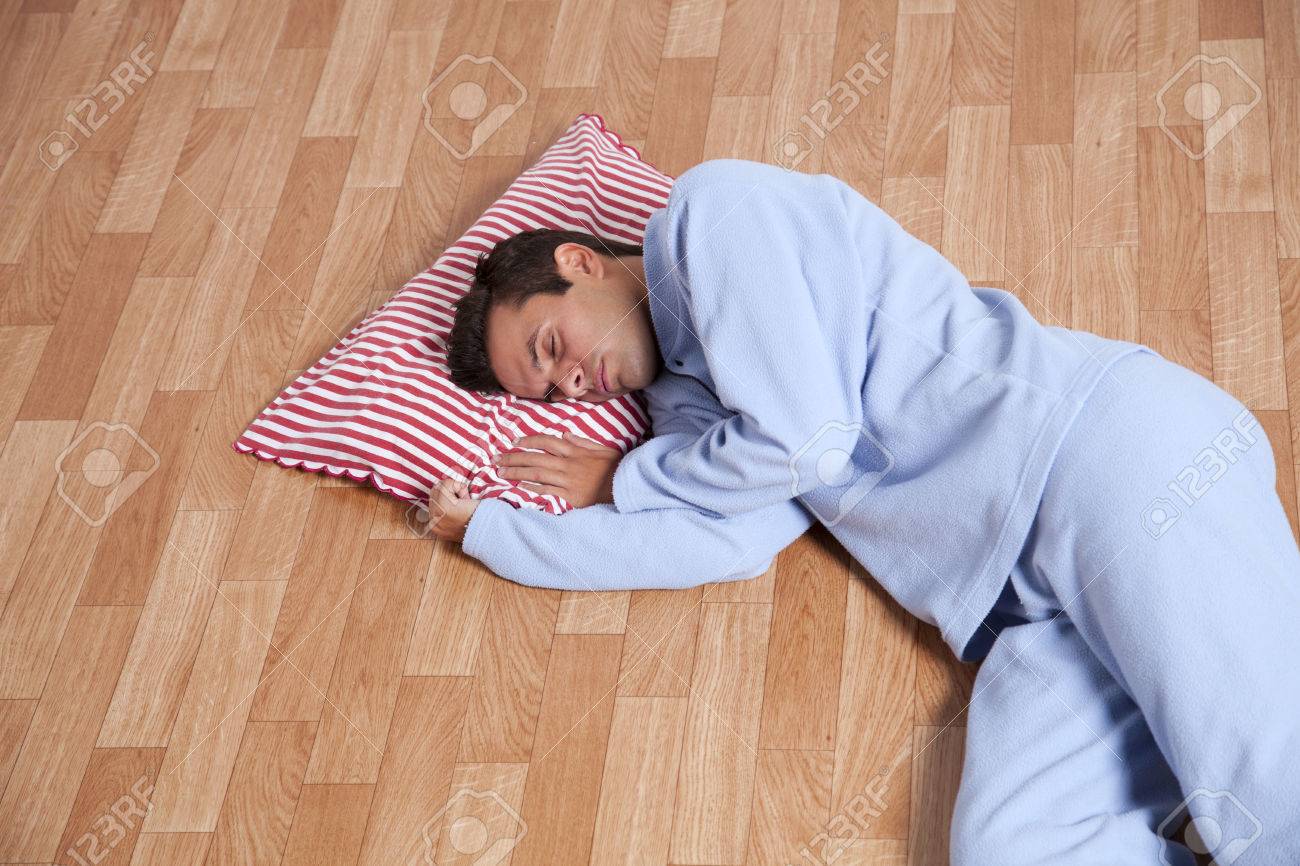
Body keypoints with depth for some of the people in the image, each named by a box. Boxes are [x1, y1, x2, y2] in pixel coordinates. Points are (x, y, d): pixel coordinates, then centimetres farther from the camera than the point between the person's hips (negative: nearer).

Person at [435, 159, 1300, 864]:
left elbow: (805, 438, -7)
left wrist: (624, 480, 10)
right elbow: (731, 541, 2)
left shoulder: (714, 207, 4)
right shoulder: (685, 398, 24)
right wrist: (488, 527, 10)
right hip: (1029, 595, 7)